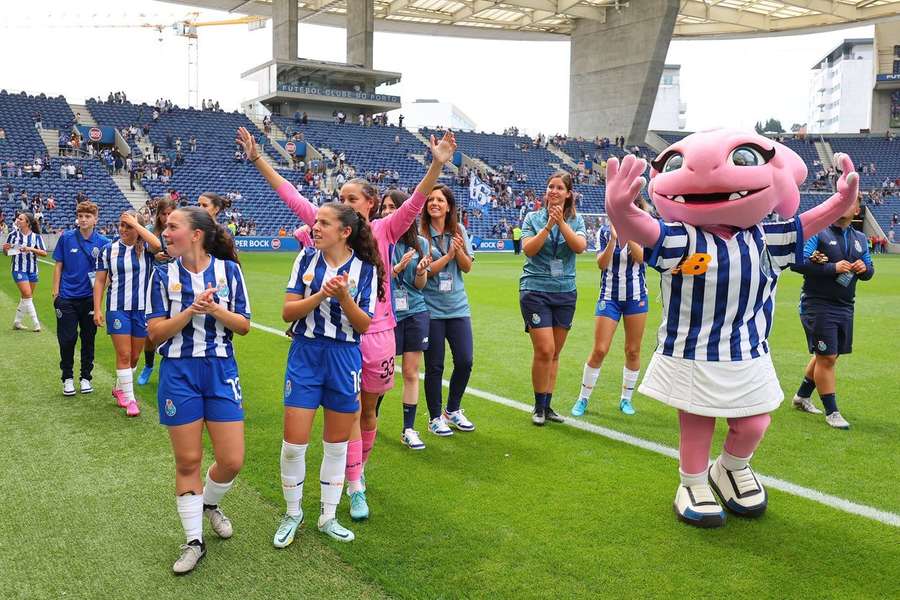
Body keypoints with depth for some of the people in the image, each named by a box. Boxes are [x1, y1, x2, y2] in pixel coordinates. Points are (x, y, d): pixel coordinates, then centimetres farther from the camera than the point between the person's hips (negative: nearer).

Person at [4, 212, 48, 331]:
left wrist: (31, 249, -22)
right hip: (19, 270, -2)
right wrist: (5, 249, -16)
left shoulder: (36, 236, -2)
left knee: (24, 298, 10)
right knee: (27, 296, -11)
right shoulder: (13, 235, -3)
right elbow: (6, 253, 6)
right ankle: (36, 324, -5)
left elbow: (44, 253, -9)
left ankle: (17, 322, 26)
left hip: (32, 271, 2)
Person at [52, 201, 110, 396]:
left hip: (90, 298, 0)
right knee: (67, 339, 3)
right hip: (67, 297, 0)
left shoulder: (103, 242, -4)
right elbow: (58, 266, 3)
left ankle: (85, 377, 23)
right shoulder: (66, 238, -3)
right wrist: (55, 292, -1)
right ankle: (67, 378, 19)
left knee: (88, 340, 9)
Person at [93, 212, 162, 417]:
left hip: (142, 309, 1)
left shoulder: (145, 248, -3)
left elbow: (157, 244, -29)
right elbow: (100, 281, 5)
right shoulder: (108, 250, 2)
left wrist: (135, 222, -21)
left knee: (134, 356, 11)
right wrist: (97, 309, -2)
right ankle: (129, 399, 3)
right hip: (117, 309, -1)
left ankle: (119, 388, 35)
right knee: (124, 355, -5)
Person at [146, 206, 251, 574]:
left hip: (221, 370, 0)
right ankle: (194, 542, 22)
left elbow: (244, 326, 1)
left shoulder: (228, 269, -1)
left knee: (231, 461, 0)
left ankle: (209, 503, 34)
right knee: (187, 461, 5)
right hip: (178, 372, 0)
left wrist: (216, 310, -17)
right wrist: (191, 310, -18)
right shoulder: (163, 275, 0)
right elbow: (155, 332, -4)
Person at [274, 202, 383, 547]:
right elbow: (287, 312, -5)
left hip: (344, 359, 0)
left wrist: (344, 296, -23)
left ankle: (328, 517, 28)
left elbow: (364, 325, -7)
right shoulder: (307, 259, -2)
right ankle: (292, 514, 24)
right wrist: (320, 295, -20)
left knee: (337, 443, 10)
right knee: (294, 442, 0)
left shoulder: (365, 269, -5)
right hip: (304, 354, 0)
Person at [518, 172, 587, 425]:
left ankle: (547, 405, 22)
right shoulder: (533, 218, 3)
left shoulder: (576, 221, 7)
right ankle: (539, 407, 6)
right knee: (544, 350, -10)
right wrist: (548, 225, -18)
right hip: (535, 290, -3)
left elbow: (580, 246, -11)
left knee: (554, 353, 9)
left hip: (565, 292, 3)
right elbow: (528, 249, -11)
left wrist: (561, 222, -18)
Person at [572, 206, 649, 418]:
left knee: (633, 351, 6)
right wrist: (613, 239, -24)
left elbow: (641, 257, -16)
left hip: (636, 297, 1)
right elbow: (601, 264, -11)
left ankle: (626, 398, 21)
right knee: (599, 350, -5)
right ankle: (583, 398, 10)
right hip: (609, 297, -1)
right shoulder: (604, 231, 0)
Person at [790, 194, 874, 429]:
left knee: (827, 355, 17)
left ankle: (802, 396, 35)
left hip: (845, 307, 7)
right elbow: (797, 262, -19)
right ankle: (831, 412, 7)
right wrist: (833, 268, -23)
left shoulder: (860, 238, 12)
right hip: (818, 305, -7)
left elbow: (869, 271, 19)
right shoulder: (817, 231, -8)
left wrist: (864, 268, -5)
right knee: (826, 357, -4)